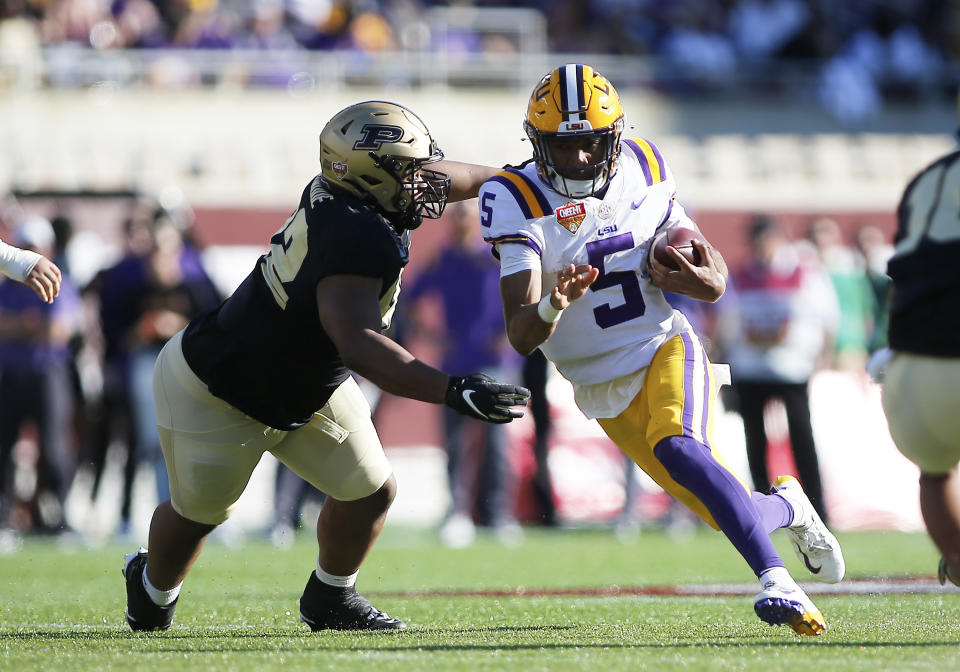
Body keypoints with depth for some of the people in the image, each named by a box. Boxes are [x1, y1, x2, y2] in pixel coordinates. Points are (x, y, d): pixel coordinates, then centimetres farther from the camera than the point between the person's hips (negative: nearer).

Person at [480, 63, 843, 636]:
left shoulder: (644, 171, -4)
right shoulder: (518, 202, -14)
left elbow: (714, 272, 6)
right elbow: (521, 337, -21)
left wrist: (702, 280, -18)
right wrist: (551, 307, -43)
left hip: (665, 346, 0)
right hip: (603, 387, 0)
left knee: (678, 449, -32)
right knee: (725, 509, -5)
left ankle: (776, 581, -32)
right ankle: (788, 509, 29)